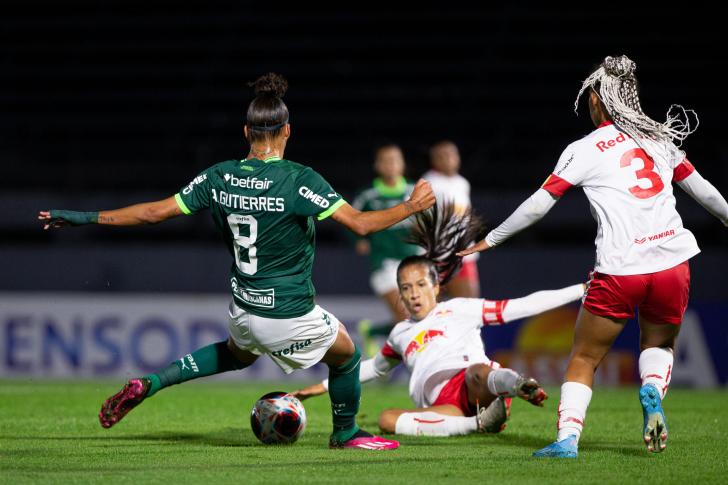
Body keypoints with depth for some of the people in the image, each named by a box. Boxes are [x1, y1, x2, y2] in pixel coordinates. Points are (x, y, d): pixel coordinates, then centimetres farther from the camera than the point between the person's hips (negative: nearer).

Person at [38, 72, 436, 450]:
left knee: (237, 354, 37)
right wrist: (412, 206, -7)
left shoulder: (219, 177, -4)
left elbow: (155, 212, -1)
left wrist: (84, 218, 8)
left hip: (243, 310, 5)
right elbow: (360, 223, -22)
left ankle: (149, 383, 24)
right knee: (346, 355, 23)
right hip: (291, 317, -5)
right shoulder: (299, 180, -19)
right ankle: (345, 434, 41)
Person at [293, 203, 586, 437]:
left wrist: (580, 289, 12)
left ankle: (517, 385, -74)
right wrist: (323, 386, 55)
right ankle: (479, 424, -43)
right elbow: (375, 367, 52)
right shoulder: (401, 334, 33)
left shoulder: (460, 309, 21)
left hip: (476, 389, -3)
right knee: (386, 419, -29)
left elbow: (523, 307, 17)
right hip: (442, 407, 3)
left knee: (479, 373, -39)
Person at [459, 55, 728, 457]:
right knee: (659, 344, 26)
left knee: (584, 359, 13)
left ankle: (567, 438, -4)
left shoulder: (584, 150, 1)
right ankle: (652, 392, -5)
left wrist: (489, 240, 13)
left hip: (619, 270, -3)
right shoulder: (660, 139, 12)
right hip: (673, 265, 3)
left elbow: (538, 205, 1)